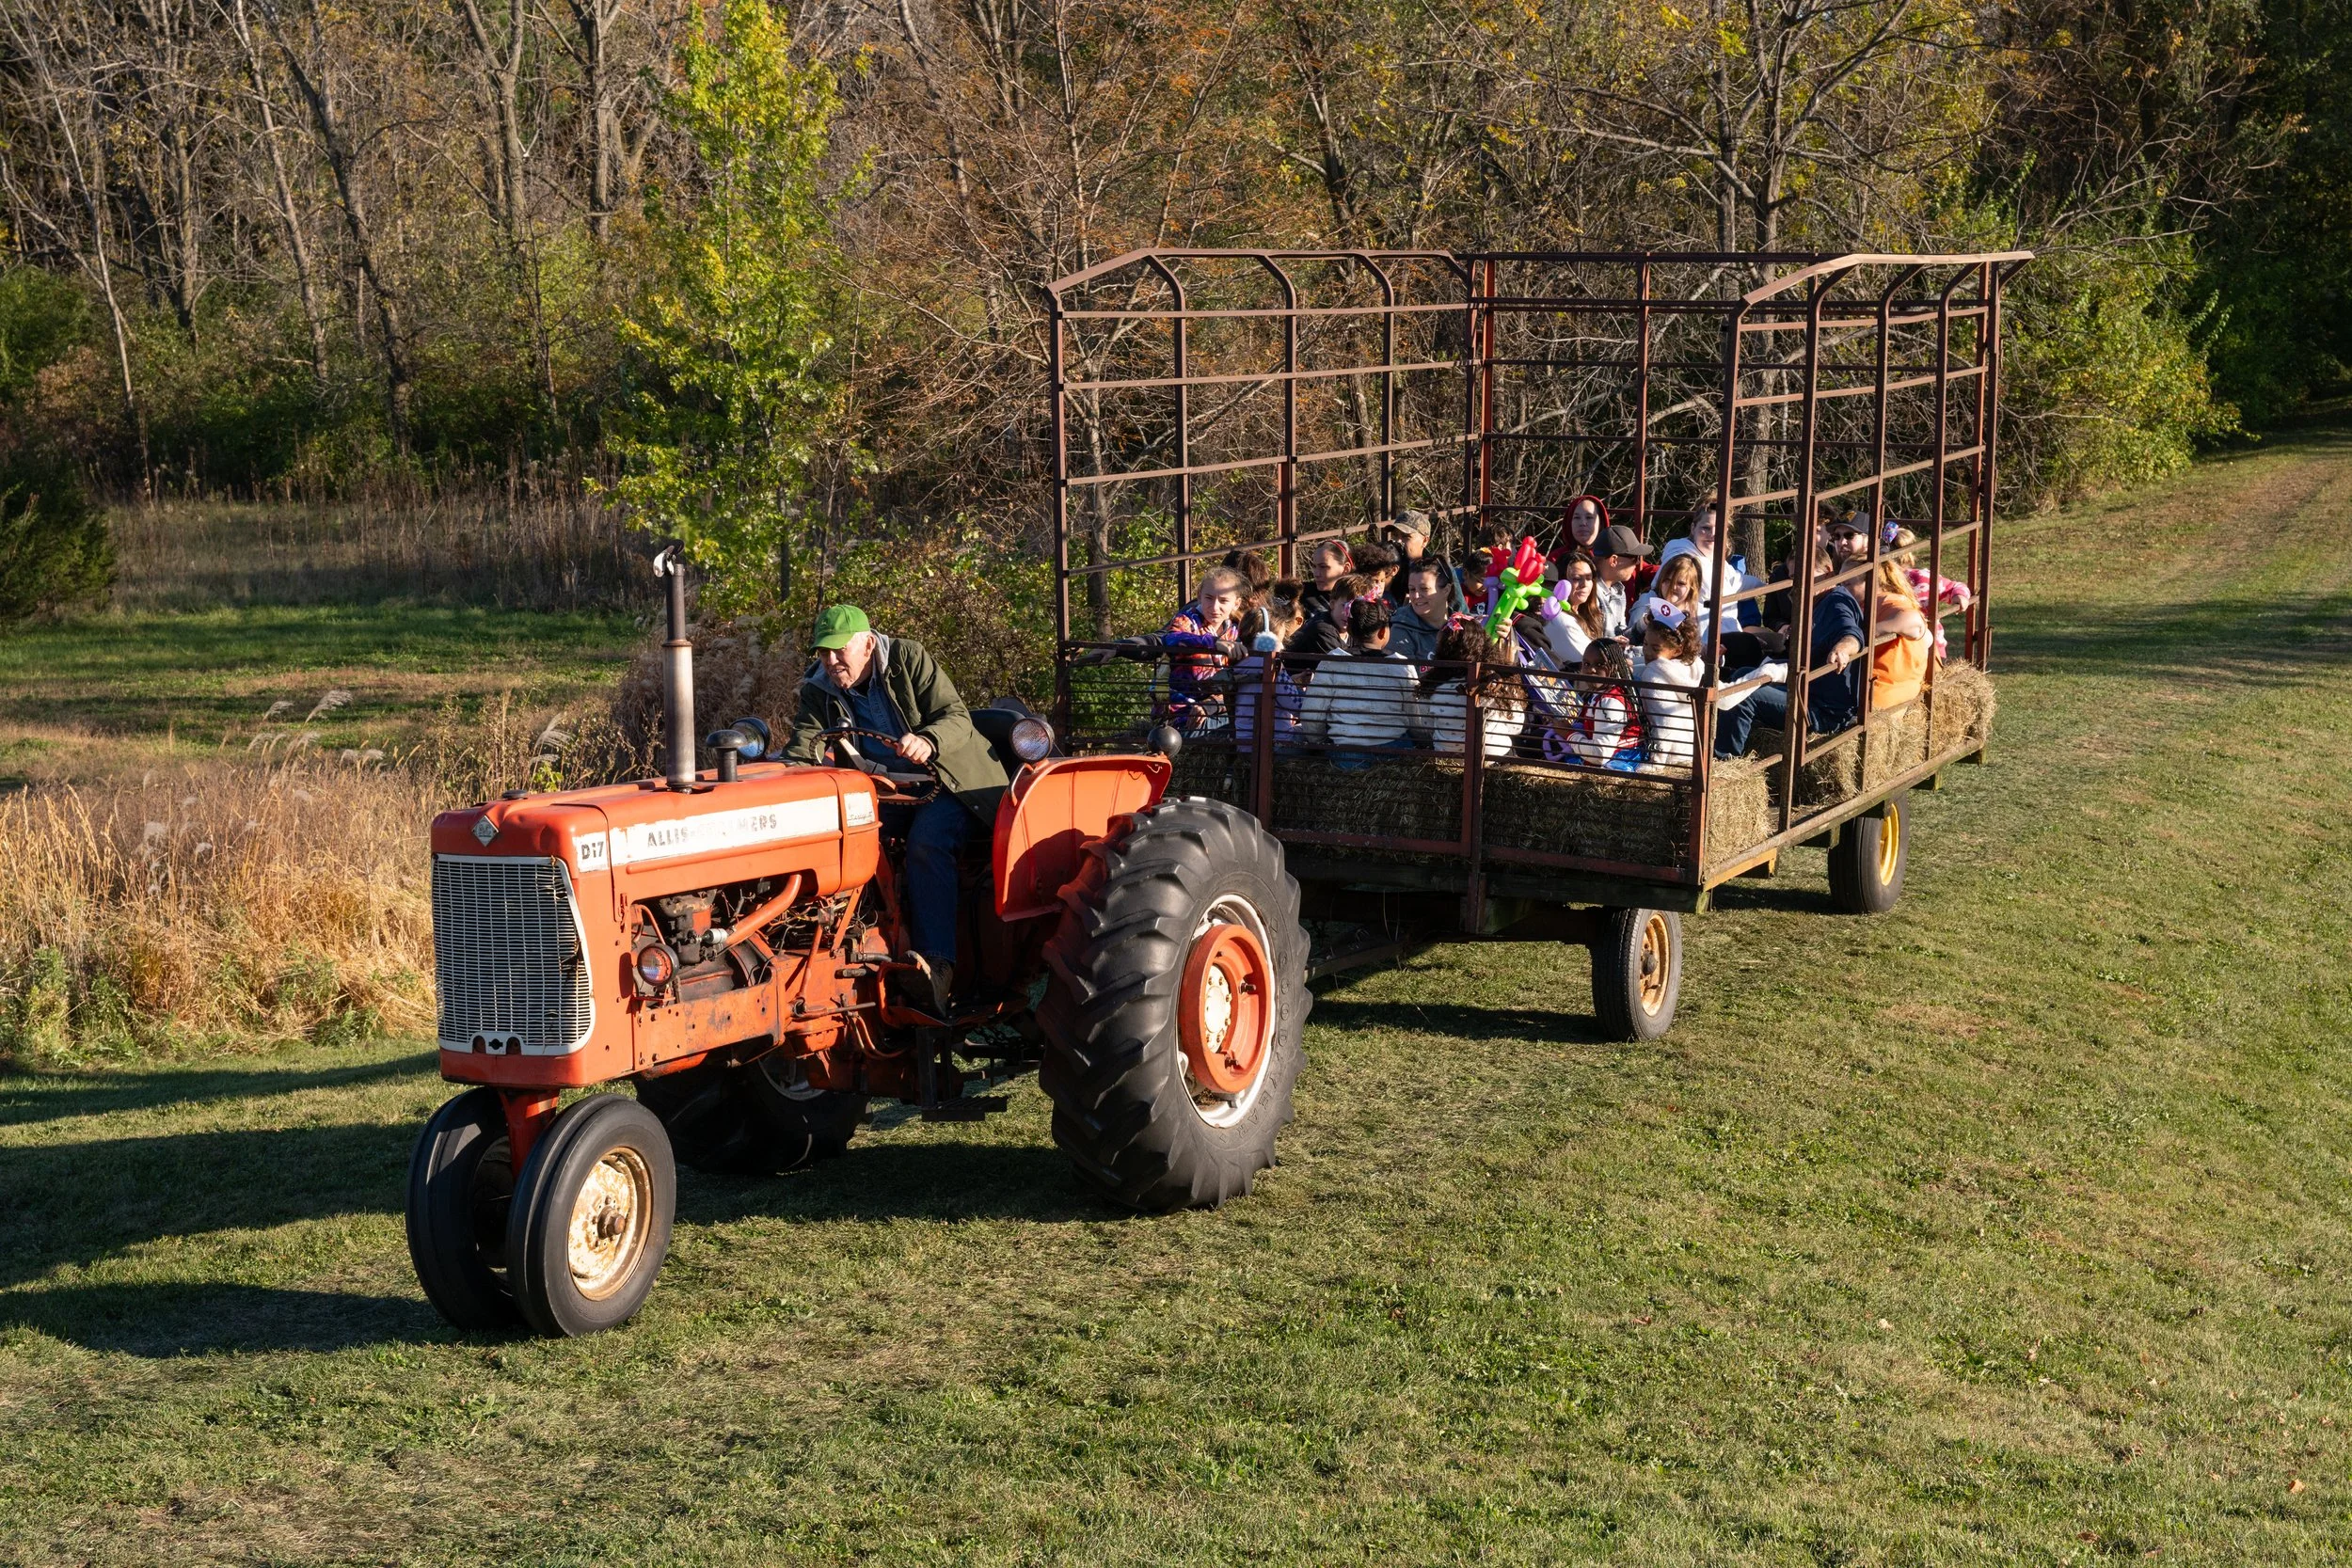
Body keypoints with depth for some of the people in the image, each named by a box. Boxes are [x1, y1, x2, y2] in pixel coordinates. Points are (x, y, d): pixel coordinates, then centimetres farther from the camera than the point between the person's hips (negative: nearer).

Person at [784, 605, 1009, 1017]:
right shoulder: (819, 692, 2)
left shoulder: (908, 659, -10)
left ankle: (936, 964, -40)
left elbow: (958, 717, -16)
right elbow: (803, 748, -10)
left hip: (945, 780, -5)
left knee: (926, 844, -33)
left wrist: (927, 742, -39)